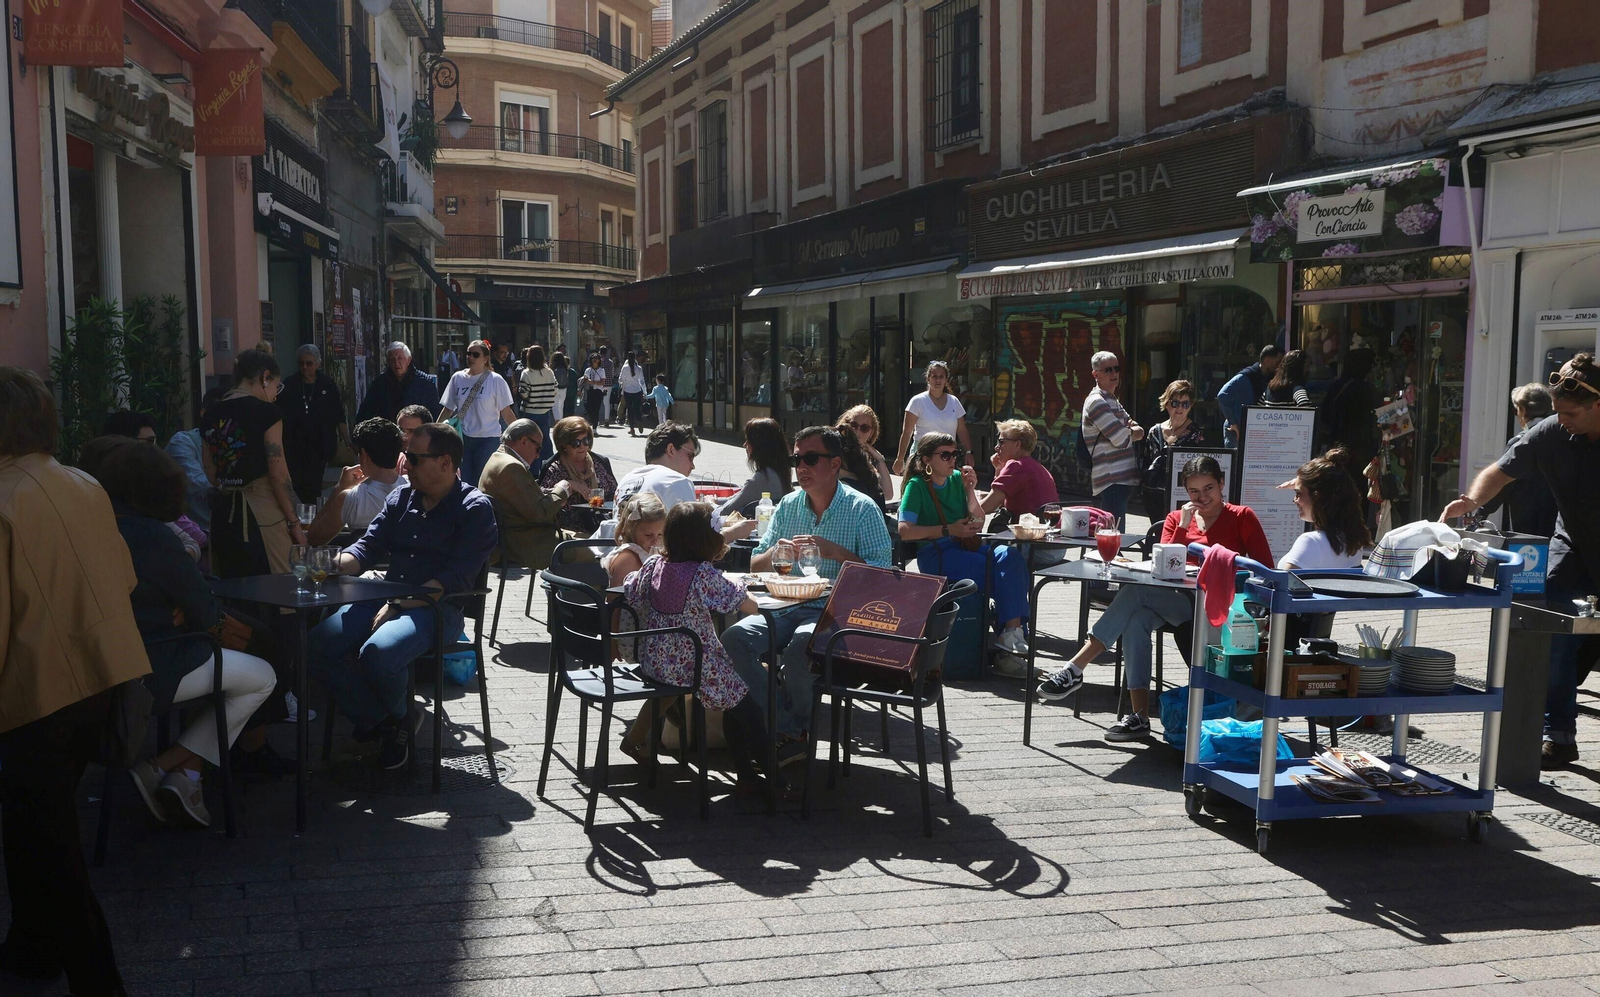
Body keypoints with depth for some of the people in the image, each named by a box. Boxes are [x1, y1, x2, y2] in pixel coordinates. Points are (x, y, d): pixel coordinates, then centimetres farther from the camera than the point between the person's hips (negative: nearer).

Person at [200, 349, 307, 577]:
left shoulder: (210, 414, 9)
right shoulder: (266, 412, -9)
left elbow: (211, 474, 14)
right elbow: (278, 475, -11)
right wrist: (294, 523, -5)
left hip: (222, 513, 7)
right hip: (261, 514, -7)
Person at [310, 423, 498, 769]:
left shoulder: (474, 508, -6)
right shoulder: (402, 497, 15)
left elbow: (456, 579, -14)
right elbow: (369, 547, 15)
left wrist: (399, 605, -20)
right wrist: (338, 564, -9)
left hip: (435, 607, -7)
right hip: (384, 598, 7)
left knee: (376, 653, -33)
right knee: (318, 646, -15)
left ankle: (398, 716, 2)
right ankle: (378, 721, 1)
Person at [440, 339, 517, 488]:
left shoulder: (495, 380, -5)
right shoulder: (457, 378, 5)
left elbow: (506, 413, -3)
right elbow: (448, 409, 11)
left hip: (488, 438, -4)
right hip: (464, 438, 4)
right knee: (465, 481, 7)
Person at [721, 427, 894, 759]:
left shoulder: (862, 510, -1)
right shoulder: (788, 505, 14)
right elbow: (755, 566, 16)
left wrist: (834, 551, -19)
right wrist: (774, 554, -7)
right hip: (785, 607, 5)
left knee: (799, 645, -36)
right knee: (734, 638, -22)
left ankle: (798, 727, -6)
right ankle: (789, 731, -14)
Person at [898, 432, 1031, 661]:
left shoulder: (957, 479, 15)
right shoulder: (916, 486, -1)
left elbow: (978, 524, 17)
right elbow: (904, 530, -14)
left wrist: (970, 491, 1)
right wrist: (948, 530, -16)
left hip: (965, 547, 6)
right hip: (935, 555, -6)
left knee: (1010, 556, -24)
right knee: (996, 571, -27)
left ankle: (1013, 629, -30)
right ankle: (1011, 630, -16)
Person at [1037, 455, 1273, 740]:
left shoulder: (1242, 518, 7)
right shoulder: (1176, 518, 17)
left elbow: (1266, 570, 2)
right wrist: (1183, 527, -5)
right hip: (1182, 602, 4)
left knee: (1136, 591, -26)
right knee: (1136, 620, -30)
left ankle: (1075, 668, -27)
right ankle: (1139, 717, -31)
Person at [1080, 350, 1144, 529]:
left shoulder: (1113, 401, 22)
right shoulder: (1096, 402, -10)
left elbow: (1140, 432, 17)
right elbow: (1122, 439, -17)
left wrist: (1128, 430, -6)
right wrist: (1131, 432, 6)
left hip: (1122, 479, 10)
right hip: (1111, 481, -10)